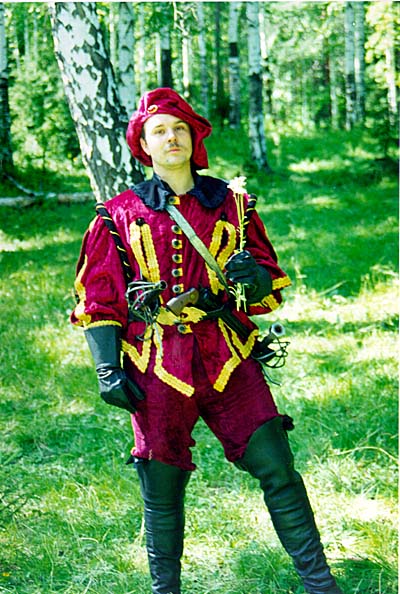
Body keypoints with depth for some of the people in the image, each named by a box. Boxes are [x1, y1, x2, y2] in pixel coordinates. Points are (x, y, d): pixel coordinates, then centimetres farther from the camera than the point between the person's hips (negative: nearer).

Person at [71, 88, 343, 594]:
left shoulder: (231, 203, 9)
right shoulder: (120, 215, 6)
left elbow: (269, 273, 15)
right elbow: (98, 296, 8)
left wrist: (254, 276, -10)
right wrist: (108, 368, 0)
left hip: (227, 359, 1)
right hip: (156, 366, 0)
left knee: (276, 467, -4)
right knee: (161, 489, 6)